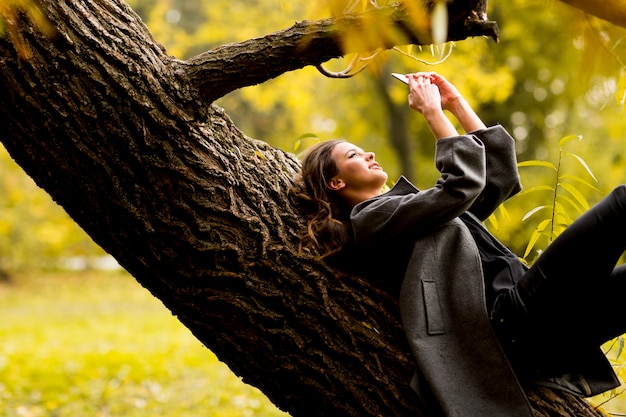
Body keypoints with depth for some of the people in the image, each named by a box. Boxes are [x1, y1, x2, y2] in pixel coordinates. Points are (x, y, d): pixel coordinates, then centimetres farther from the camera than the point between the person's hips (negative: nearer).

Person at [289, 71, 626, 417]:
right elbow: (460, 186, -7)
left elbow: (498, 174, 31)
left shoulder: (411, 206, 33)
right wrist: (433, 111, 3)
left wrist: (455, 102, 27)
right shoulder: (369, 220, 5)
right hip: (511, 320, -9)